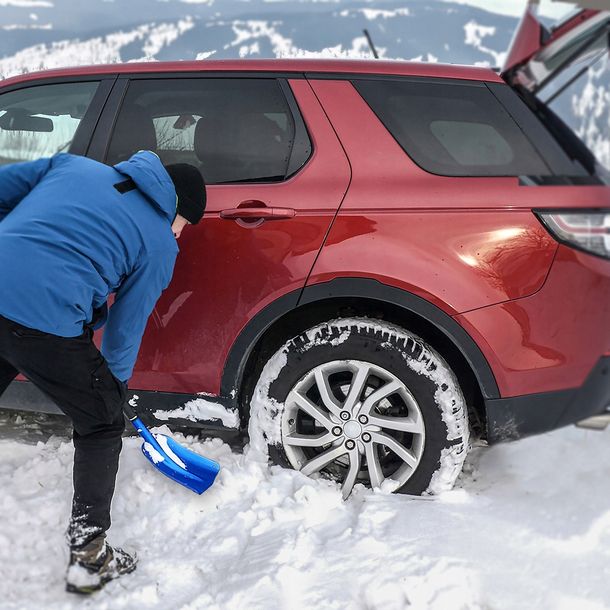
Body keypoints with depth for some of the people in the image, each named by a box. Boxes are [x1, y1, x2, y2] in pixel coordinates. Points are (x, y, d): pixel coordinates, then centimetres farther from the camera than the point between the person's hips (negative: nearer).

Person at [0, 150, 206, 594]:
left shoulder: (74, 164, 22)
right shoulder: (160, 243, 9)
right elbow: (126, 328, 12)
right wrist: (116, 386, 28)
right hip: (47, 321, -5)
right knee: (102, 426, 18)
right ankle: (88, 557, 21)